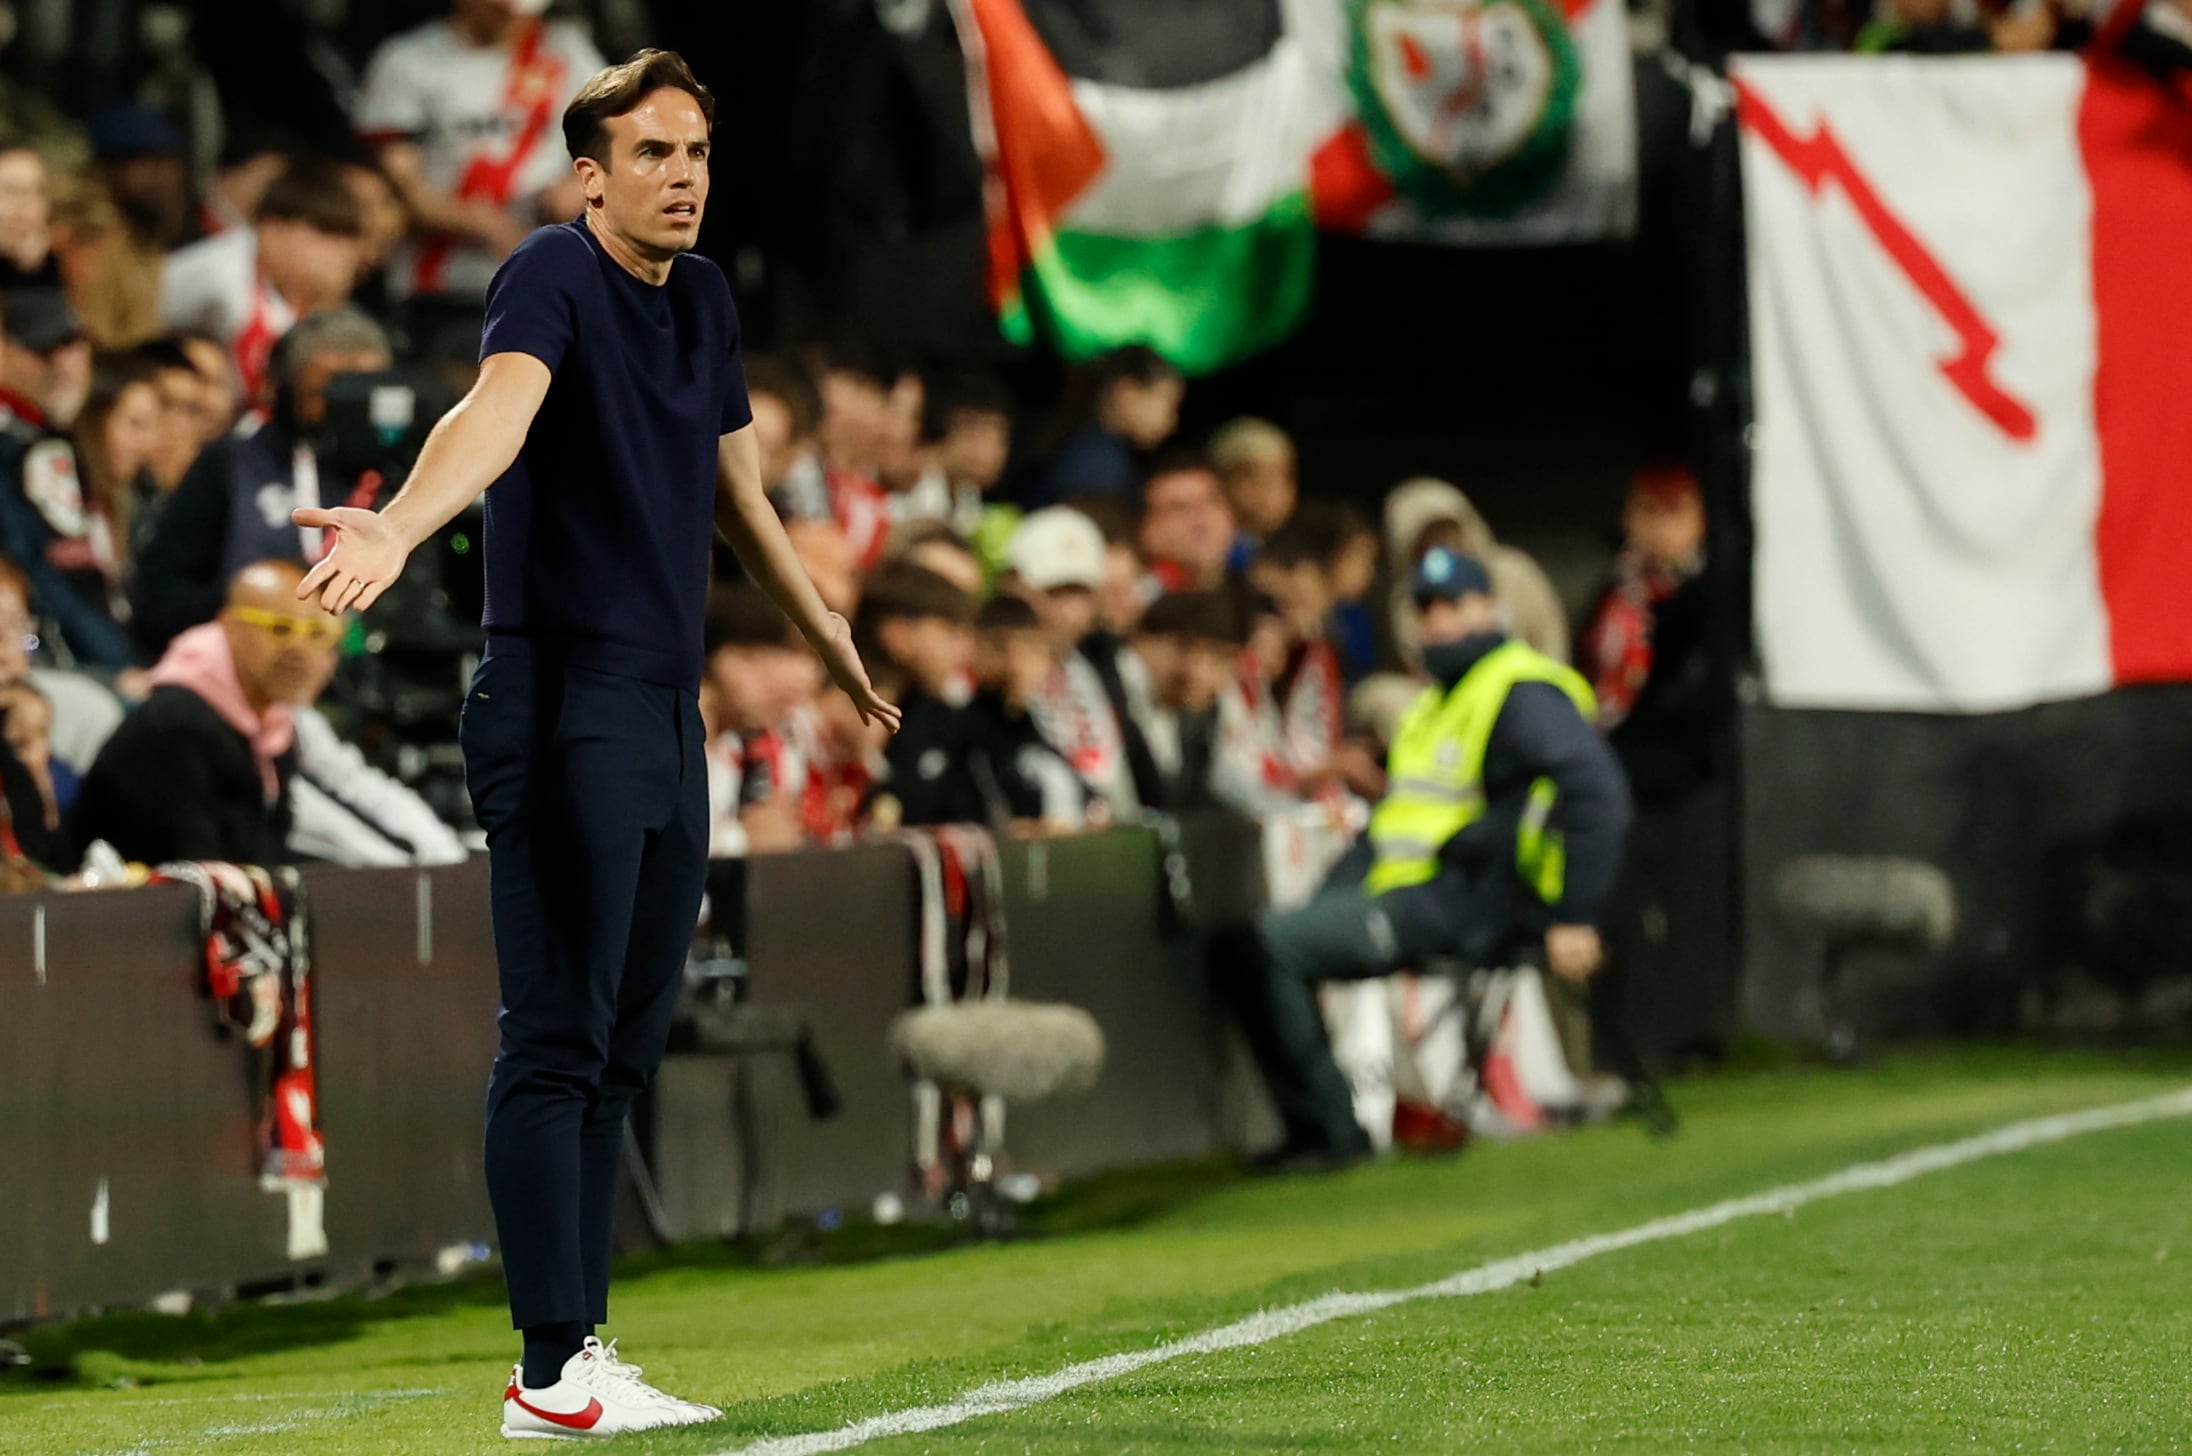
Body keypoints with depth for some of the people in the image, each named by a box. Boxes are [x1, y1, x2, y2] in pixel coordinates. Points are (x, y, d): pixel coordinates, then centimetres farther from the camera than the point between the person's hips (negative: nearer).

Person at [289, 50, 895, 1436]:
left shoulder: (704, 297, 15)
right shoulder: (555, 276, -10)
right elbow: (500, 409, -31)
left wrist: (822, 626, 41)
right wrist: (400, 527, -50)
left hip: (670, 719, 8)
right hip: (563, 705, -8)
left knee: (627, 1048, 10)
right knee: (559, 1043, -9)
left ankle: (580, 1348, 15)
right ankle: (554, 1373, -10)